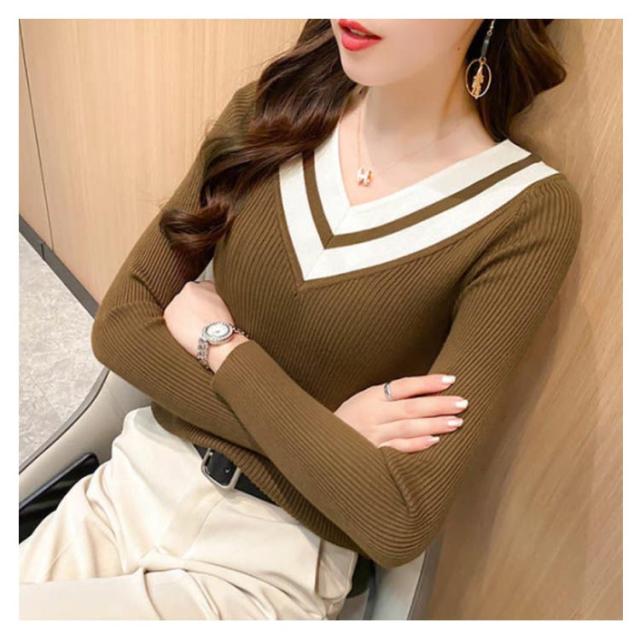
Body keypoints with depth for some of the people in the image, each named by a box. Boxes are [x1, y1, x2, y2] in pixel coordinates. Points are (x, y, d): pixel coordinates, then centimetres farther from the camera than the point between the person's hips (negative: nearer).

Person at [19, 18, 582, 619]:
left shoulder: (530, 214, -16)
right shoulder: (269, 111, -4)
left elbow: (401, 521, -21)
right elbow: (118, 323, -5)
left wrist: (221, 340, -13)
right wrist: (322, 432, -17)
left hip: (269, 567, -3)